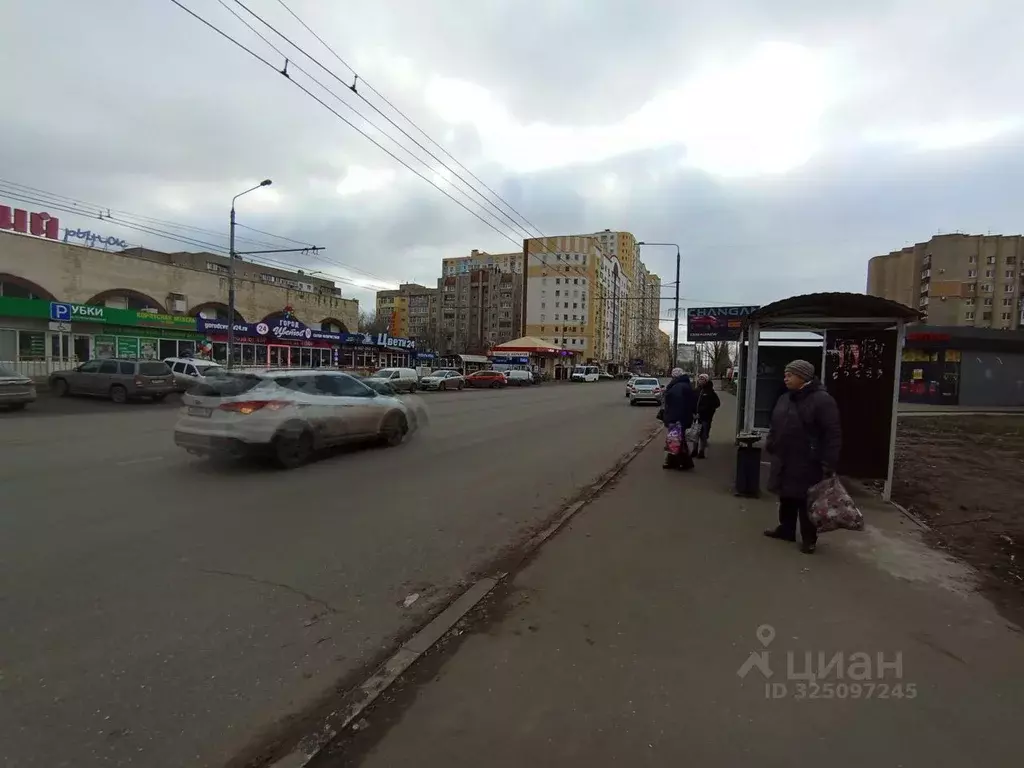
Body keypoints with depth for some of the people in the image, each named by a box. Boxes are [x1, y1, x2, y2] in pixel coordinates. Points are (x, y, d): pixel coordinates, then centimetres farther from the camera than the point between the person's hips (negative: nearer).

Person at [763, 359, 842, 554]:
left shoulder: (822, 399, -15)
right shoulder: (785, 399, 11)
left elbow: (833, 434, -18)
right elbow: (776, 426, 20)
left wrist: (829, 464, -20)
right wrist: (770, 445, 14)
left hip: (807, 464, -7)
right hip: (784, 461, 8)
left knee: (806, 501, 4)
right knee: (786, 497, 18)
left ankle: (809, 538, 18)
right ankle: (786, 529, 33)